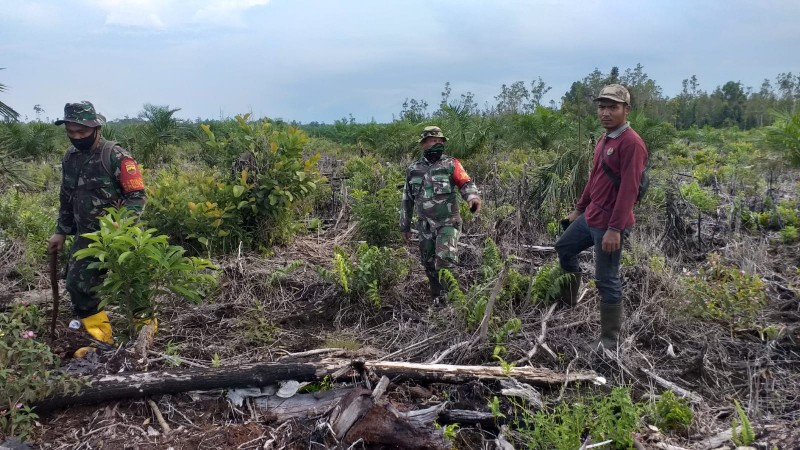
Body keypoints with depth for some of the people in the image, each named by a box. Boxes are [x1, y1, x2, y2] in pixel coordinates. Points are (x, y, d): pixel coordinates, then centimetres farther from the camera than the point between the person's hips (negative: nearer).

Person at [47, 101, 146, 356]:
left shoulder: (116, 156, -14)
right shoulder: (70, 158, 8)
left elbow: (137, 196, -16)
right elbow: (66, 198, 18)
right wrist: (61, 232, 16)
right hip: (86, 237, 7)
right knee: (78, 286, 4)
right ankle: (102, 340, 16)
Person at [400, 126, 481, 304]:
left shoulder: (451, 164, -2)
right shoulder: (413, 170, 8)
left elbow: (466, 183, -17)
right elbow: (407, 200, 15)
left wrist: (474, 197, -40)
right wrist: (405, 226, 17)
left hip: (448, 223, -4)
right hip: (425, 226, 4)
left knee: (445, 259, -22)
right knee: (430, 266, 11)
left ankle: (451, 294, -4)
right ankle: (437, 300, 28)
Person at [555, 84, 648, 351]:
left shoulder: (631, 143, -18)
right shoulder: (604, 139, 10)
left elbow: (628, 190, -23)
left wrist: (615, 228, -27)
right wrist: (579, 209, 23)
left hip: (609, 224, -9)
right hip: (591, 217, 10)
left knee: (607, 281, 0)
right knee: (564, 248, 24)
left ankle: (609, 340, 14)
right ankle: (569, 299, 44)